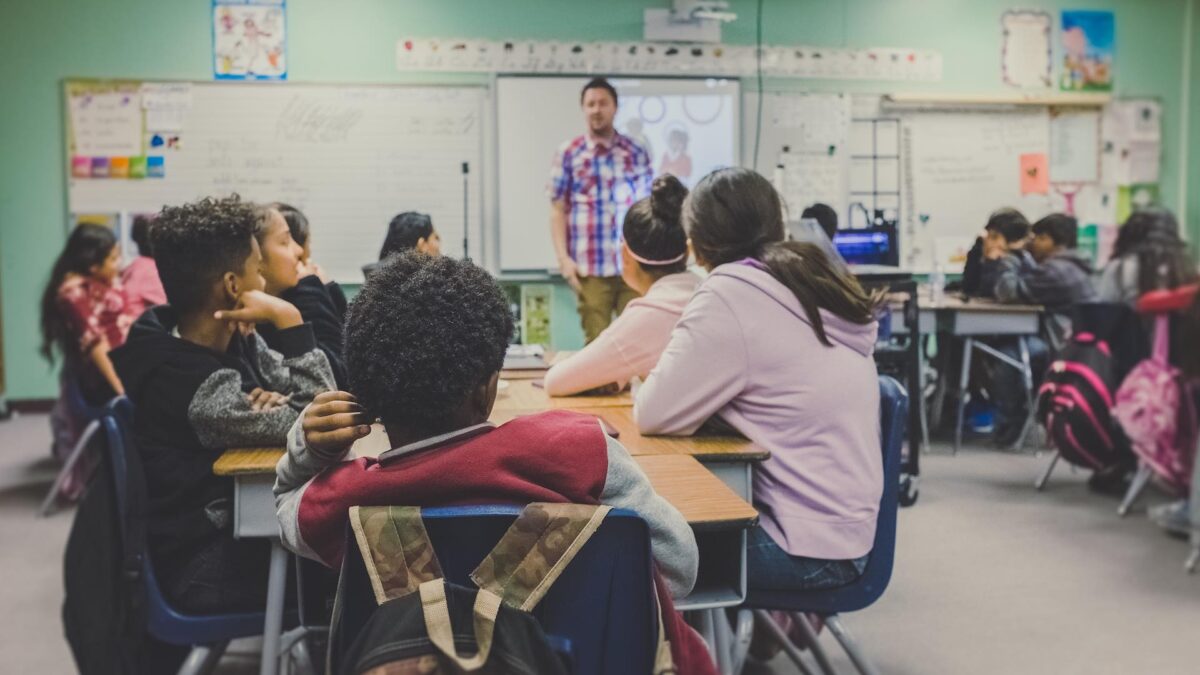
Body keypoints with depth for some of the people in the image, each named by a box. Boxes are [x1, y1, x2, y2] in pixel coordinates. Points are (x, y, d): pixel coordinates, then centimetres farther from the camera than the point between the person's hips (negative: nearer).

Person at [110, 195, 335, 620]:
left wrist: (275, 401, -20)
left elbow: (314, 398, 1)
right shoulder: (196, 388, -28)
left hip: (233, 518, 7)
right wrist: (289, 321, -28)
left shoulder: (233, 339, -2)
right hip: (202, 566, -7)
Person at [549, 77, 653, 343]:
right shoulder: (568, 153, 5)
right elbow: (558, 210, 3)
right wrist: (563, 257, -6)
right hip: (590, 267, -1)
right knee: (597, 341, 2)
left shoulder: (636, 152, 10)